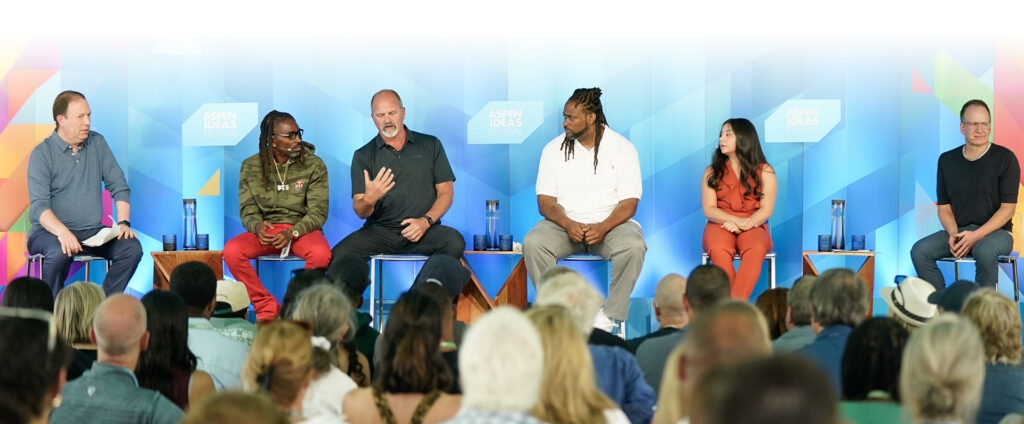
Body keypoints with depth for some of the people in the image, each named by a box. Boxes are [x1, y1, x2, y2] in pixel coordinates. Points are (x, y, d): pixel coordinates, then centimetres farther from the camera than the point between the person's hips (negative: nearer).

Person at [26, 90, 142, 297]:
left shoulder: (98, 143, 9)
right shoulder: (42, 154, -6)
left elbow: (119, 186, 10)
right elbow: (39, 207, -16)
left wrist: (123, 222, -7)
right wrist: (62, 232, -35)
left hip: (92, 232, 5)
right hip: (50, 231, -5)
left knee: (132, 247, -21)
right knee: (59, 253, -37)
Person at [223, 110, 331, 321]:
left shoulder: (314, 165, -1)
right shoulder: (251, 167, 4)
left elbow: (318, 212, -4)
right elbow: (247, 209, 4)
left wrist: (292, 233, -23)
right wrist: (257, 226, -21)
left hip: (302, 230, -2)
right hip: (266, 230, 2)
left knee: (321, 254, -36)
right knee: (231, 251, -28)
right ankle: (267, 308, -15)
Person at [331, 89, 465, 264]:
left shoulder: (430, 145, 13)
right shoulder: (363, 156, 10)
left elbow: (446, 192, 9)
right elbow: (360, 212, 2)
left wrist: (426, 221, -9)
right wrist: (369, 199, -23)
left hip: (424, 230, 1)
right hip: (379, 230, -1)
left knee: (455, 242, -31)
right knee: (339, 254, -30)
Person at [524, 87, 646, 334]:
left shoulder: (622, 149, 0)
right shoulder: (553, 150, 5)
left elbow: (629, 203, -5)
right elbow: (545, 201, 1)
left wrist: (603, 228, -24)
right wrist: (568, 225, -20)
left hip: (609, 223, -1)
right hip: (565, 224, 2)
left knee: (634, 246, -34)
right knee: (532, 243, -29)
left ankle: (610, 317, -25)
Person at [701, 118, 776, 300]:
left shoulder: (764, 172, 10)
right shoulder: (712, 172, 14)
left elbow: (766, 210, 1)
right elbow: (708, 209, 4)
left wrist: (745, 224, -19)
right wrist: (736, 220, -15)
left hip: (753, 226, -1)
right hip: (720, 224, 1)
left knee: (756, 250, -38)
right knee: (718, 251, -36)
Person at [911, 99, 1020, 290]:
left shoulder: (1005, 158, -3)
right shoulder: (947, 160, 9)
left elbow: (1007, 208, -7)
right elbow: (944, 206, 10)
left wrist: (975, 236, -19)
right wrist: (953, 234, -11)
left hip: (996, 231, -4)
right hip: (958, 230, 4)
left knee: (984, 251, -39)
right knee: (919, 251, -21)